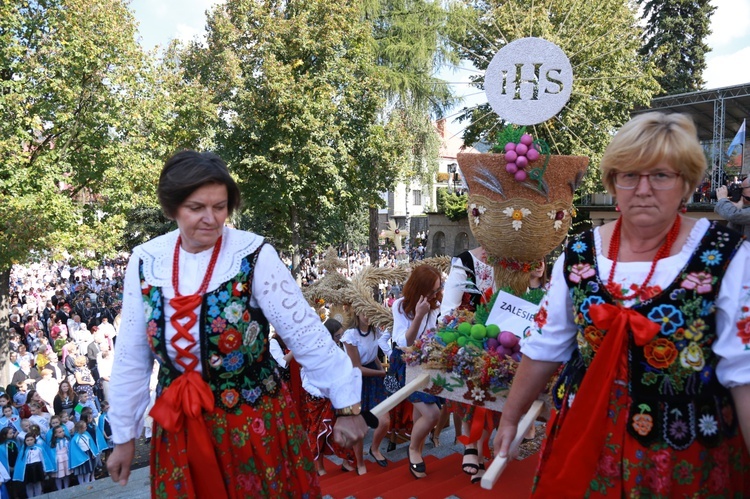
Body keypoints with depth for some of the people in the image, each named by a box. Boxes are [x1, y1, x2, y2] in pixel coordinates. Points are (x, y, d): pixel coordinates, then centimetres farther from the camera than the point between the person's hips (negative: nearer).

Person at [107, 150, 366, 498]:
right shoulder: (146, 262, -5)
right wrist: (124, 435, 9)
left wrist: (346, 405, -13)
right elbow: (131, 358, 4)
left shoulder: (254, 256, -15)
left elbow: (306, 334, -14)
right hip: (178, 428, 3)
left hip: (255, 420, -3)